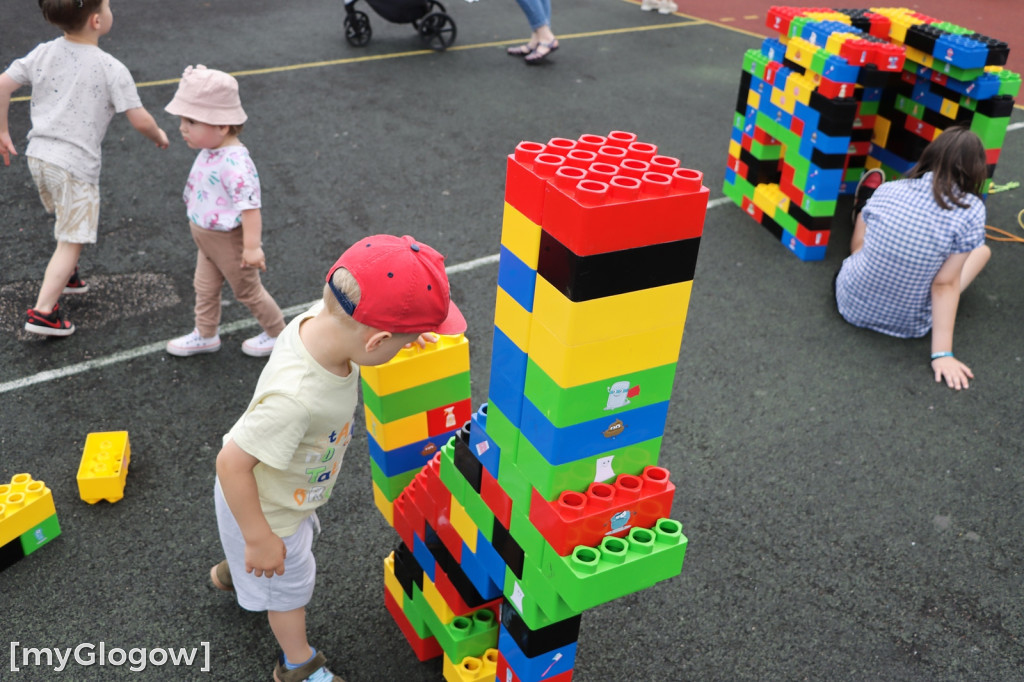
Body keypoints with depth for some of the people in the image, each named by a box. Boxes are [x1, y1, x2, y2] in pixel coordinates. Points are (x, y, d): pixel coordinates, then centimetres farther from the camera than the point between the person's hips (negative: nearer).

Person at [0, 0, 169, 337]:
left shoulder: (43, 53, 5)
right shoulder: (111, 69, -12)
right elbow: (140, 120, -13)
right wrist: (159, 136, 8)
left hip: (38, 154, 7)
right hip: (75, 164, -7)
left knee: (67, 219, 31)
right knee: (72, 241, 2)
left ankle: (64, 276, 46)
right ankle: (42, 312, -1)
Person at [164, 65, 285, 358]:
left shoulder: (234, 163, -33)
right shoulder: (211, 151, -3)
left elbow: (250, 205, -33)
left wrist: (252, 247, -32)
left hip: (229, 242, -9)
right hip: (207, 238, 9)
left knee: (247, 290, 11)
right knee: (205, 287, 21)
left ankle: (277, 333, 31)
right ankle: (205, 335, 40)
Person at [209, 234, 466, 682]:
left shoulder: (323, 317, -26)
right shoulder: (295, 399, -48)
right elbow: (231, 463, -37)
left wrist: (404, 333, -3)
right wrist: (259, 539, -25)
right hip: (265, 508, -8)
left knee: (302, 535, 37)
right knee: (290, 586, 20)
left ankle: (234, 572, 69)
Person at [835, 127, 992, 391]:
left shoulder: (887, 191, -10)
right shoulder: (970, 211, -18)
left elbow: (858, 246, 5)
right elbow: (945, 285, -18)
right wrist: (942, 353, -14)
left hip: (851, 306, 2)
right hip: (908, 325, -2)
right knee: (983, 250, 20)